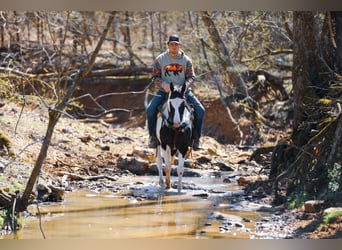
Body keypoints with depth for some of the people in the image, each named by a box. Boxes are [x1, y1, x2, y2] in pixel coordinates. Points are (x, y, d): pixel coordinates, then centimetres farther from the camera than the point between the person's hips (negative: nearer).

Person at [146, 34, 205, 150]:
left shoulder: (186, 60, 4)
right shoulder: (160, 59, 2)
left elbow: (191, 77, 2)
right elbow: (155, 77, 1)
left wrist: (185, 86, -19)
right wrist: (163, 84, -19)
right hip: (164, 91, -1)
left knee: (200, 110, -17)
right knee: (150, 109, -24)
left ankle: (196, 138, -3)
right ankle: (153, 136, -7)